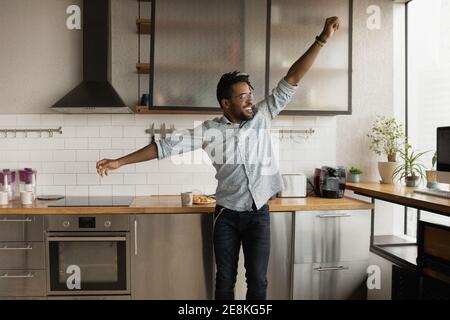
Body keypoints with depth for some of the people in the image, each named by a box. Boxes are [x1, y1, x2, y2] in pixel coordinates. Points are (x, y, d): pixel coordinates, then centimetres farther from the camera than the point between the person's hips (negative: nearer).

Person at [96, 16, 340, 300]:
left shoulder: (262, 117, -3)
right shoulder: (211, 130, -7)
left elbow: (292, 81, -6)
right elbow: (169, 145, -9)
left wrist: (322, 39, -10)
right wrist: (120, 162, -10)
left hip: (259, 214, 1)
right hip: (227, 215, 0)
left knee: (258, 279, 7)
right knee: (225, 279, 12)